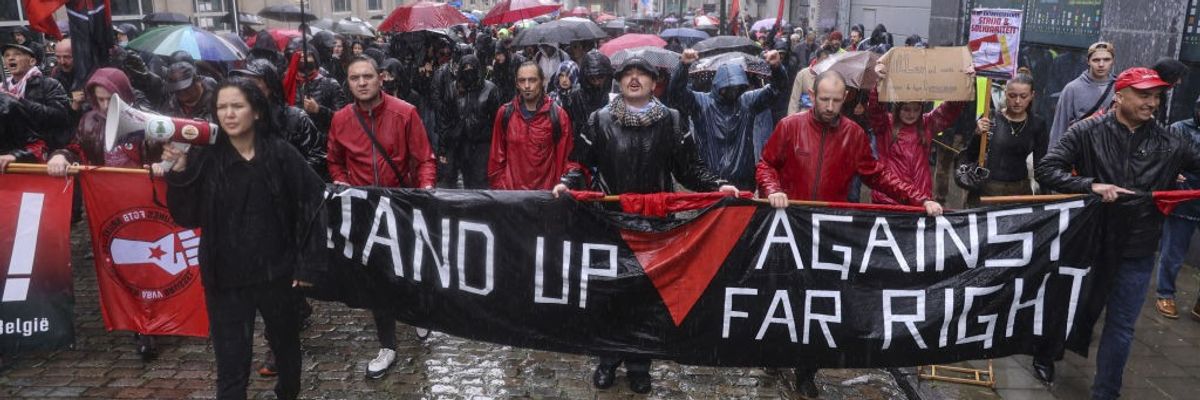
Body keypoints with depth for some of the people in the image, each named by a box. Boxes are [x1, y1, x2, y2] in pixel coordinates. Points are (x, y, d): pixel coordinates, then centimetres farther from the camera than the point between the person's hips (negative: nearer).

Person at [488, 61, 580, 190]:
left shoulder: (558, 115, -4)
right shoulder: (504, 113, 2)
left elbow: (565, 159, 0)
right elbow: (497, 156, 8)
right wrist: (499, 187, 4)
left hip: (546, 194, -1)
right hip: (510, 191, 2)